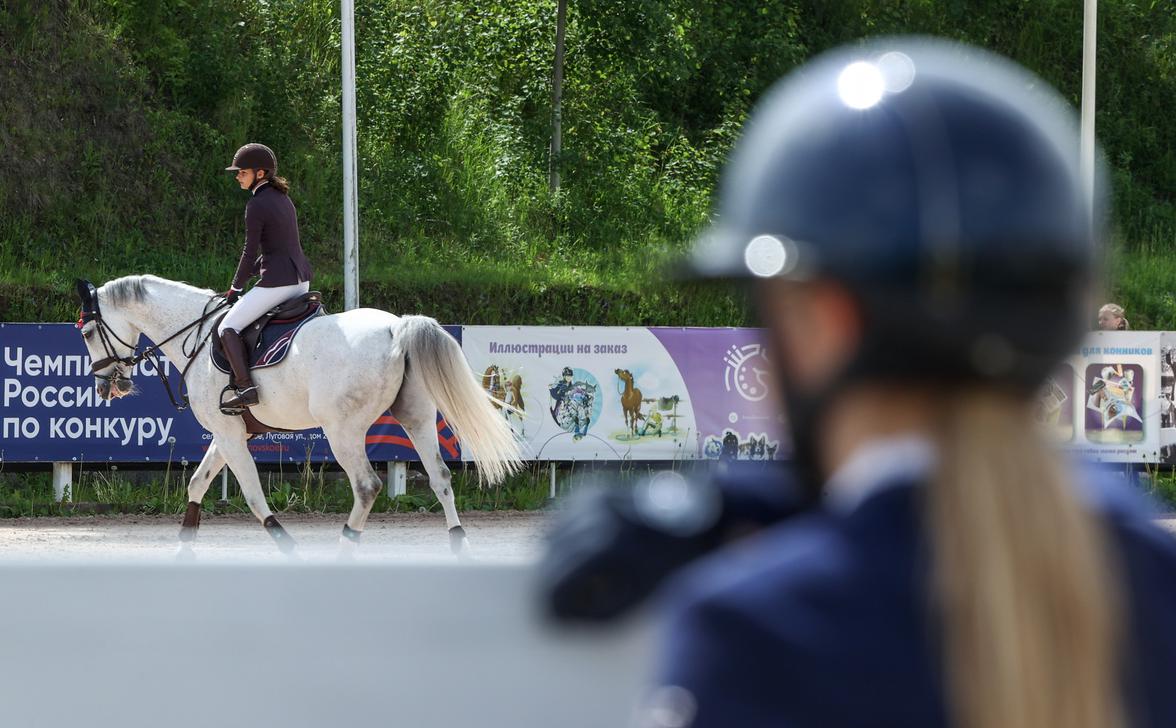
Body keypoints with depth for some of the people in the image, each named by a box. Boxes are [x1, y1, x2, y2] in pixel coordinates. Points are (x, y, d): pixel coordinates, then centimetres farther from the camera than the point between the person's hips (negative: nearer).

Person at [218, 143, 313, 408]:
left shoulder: (257, 205, -11)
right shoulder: (283, 198, 15)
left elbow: (250, 253, -10)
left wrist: (235, 288, 2)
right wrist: (252, 272, 20)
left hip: (277, 281, -9)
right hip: (302, 281, 9)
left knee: (228, 327, -4)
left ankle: (246, 387, -18)